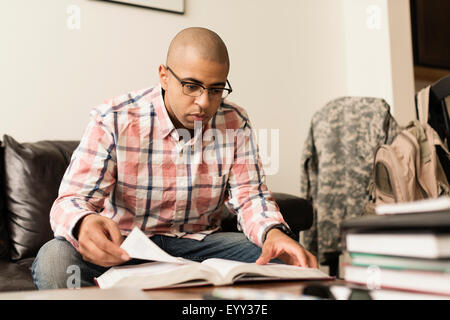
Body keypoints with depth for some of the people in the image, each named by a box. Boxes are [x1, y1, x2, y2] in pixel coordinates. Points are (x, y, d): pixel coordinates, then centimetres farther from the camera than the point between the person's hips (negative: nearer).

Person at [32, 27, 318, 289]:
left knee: (280, 260, -22)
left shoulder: (235, 124, -3)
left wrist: (273, 232, -29)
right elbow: (70, 201, -17)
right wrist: (84, 224, -44)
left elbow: (249, 195, -4)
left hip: (197, 243, 2)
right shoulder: (112, 121, -13)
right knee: (55, 260, -31)